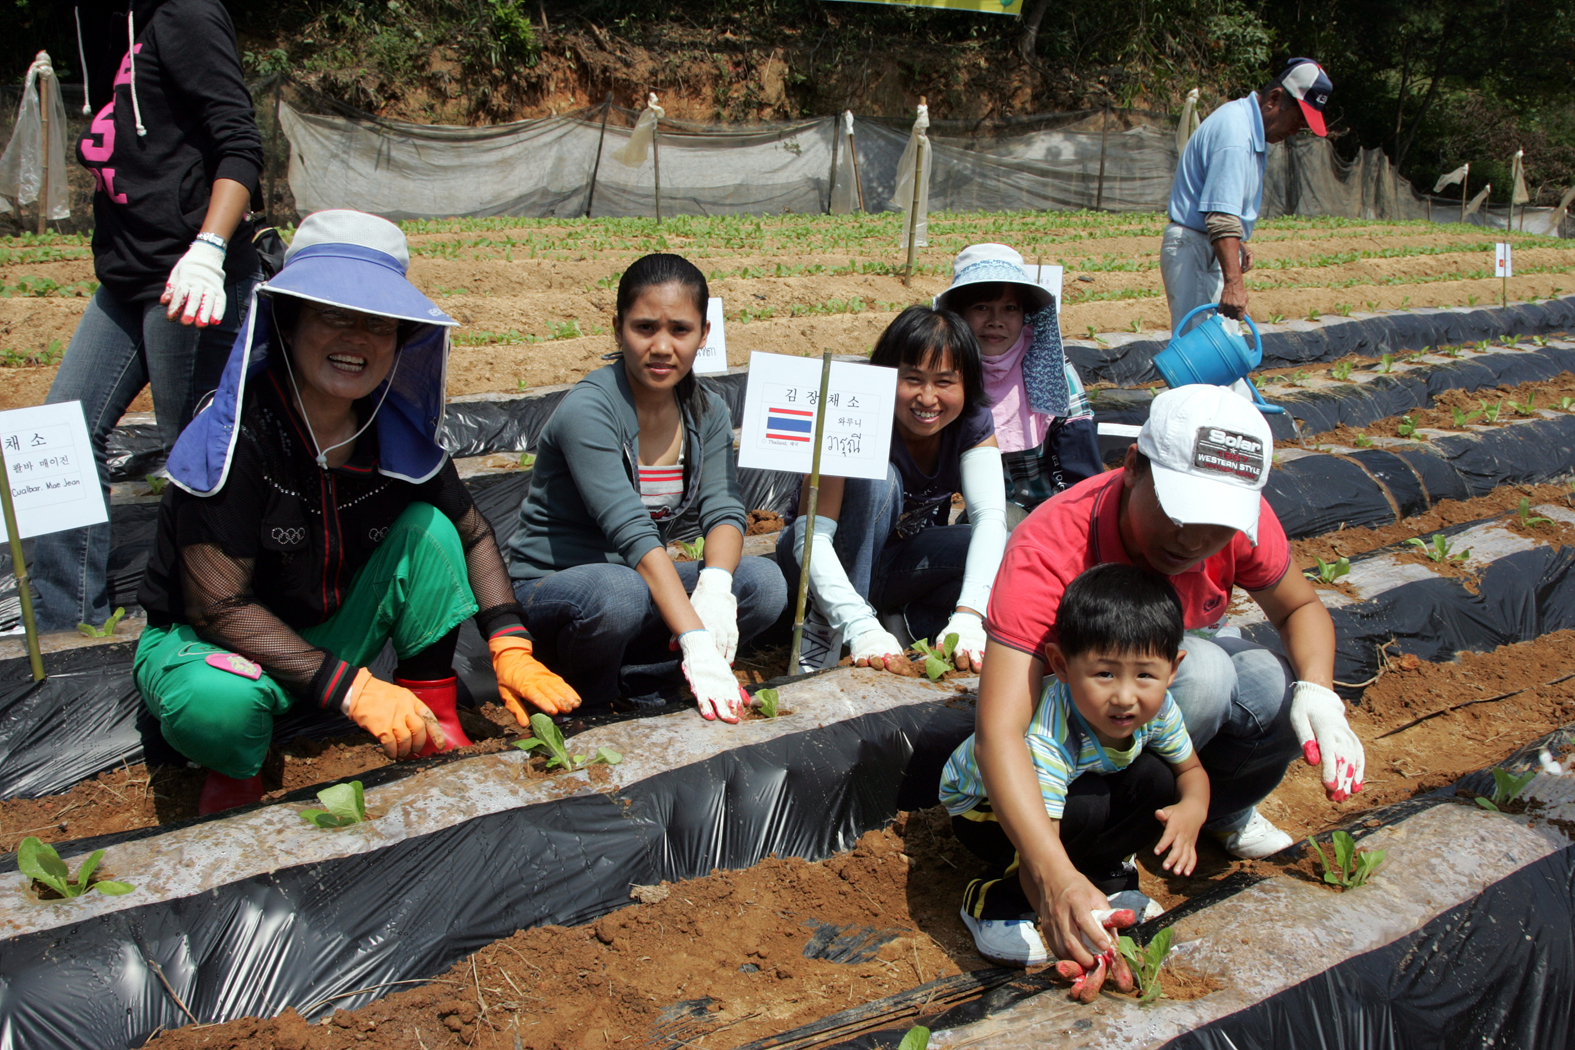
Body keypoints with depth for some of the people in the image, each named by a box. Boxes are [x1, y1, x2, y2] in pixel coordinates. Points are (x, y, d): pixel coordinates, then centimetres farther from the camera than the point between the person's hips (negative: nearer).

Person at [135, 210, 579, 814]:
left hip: (333, 632, 5)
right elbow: (219, 606, -27)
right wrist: (353, 689, -32)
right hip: (208, 640, -5)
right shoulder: (236, 439, -27)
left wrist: (511, 650, -13)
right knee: (217, 704, -39)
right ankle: (234, 771, -2)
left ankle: (432, 718, -4)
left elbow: (473, 536, 1)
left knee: (427, 527, -14)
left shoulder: (399, 430, -11)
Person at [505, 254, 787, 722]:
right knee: (619, 594, -39)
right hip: (549, 586, -6)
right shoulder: (588, 410, -22)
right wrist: (696, 641, -40)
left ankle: (633, 682, -10)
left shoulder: (708, 411, 0)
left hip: (646, 580, 6)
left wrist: (715, 584, -33)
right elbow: (633, 534, -32)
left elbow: (724, 511, -10)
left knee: (765, 584, -17)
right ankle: (584, 698, -8)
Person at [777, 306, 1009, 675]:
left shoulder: (973, 422, -15)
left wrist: (968, 617, -45)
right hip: (830, 561, -3)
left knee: (1006, 552, -25)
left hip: (899, 565, 3)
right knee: (876, 477, -34)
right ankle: (827, 631, -27)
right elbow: (812, 534, -35)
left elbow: (990, 516, -28)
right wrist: (860, 627, -51)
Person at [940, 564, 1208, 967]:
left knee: (1156, 779, -17)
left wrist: (1192, 811, -24)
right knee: (1085, 810, -34)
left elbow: (1191, 771, -2)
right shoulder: (1046, 734, -42)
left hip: (1085, 781, 6)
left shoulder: (1157, 708, -21)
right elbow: (1038, 835, -49)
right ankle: (996, 903, -17)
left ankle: (1104, 872, -1)